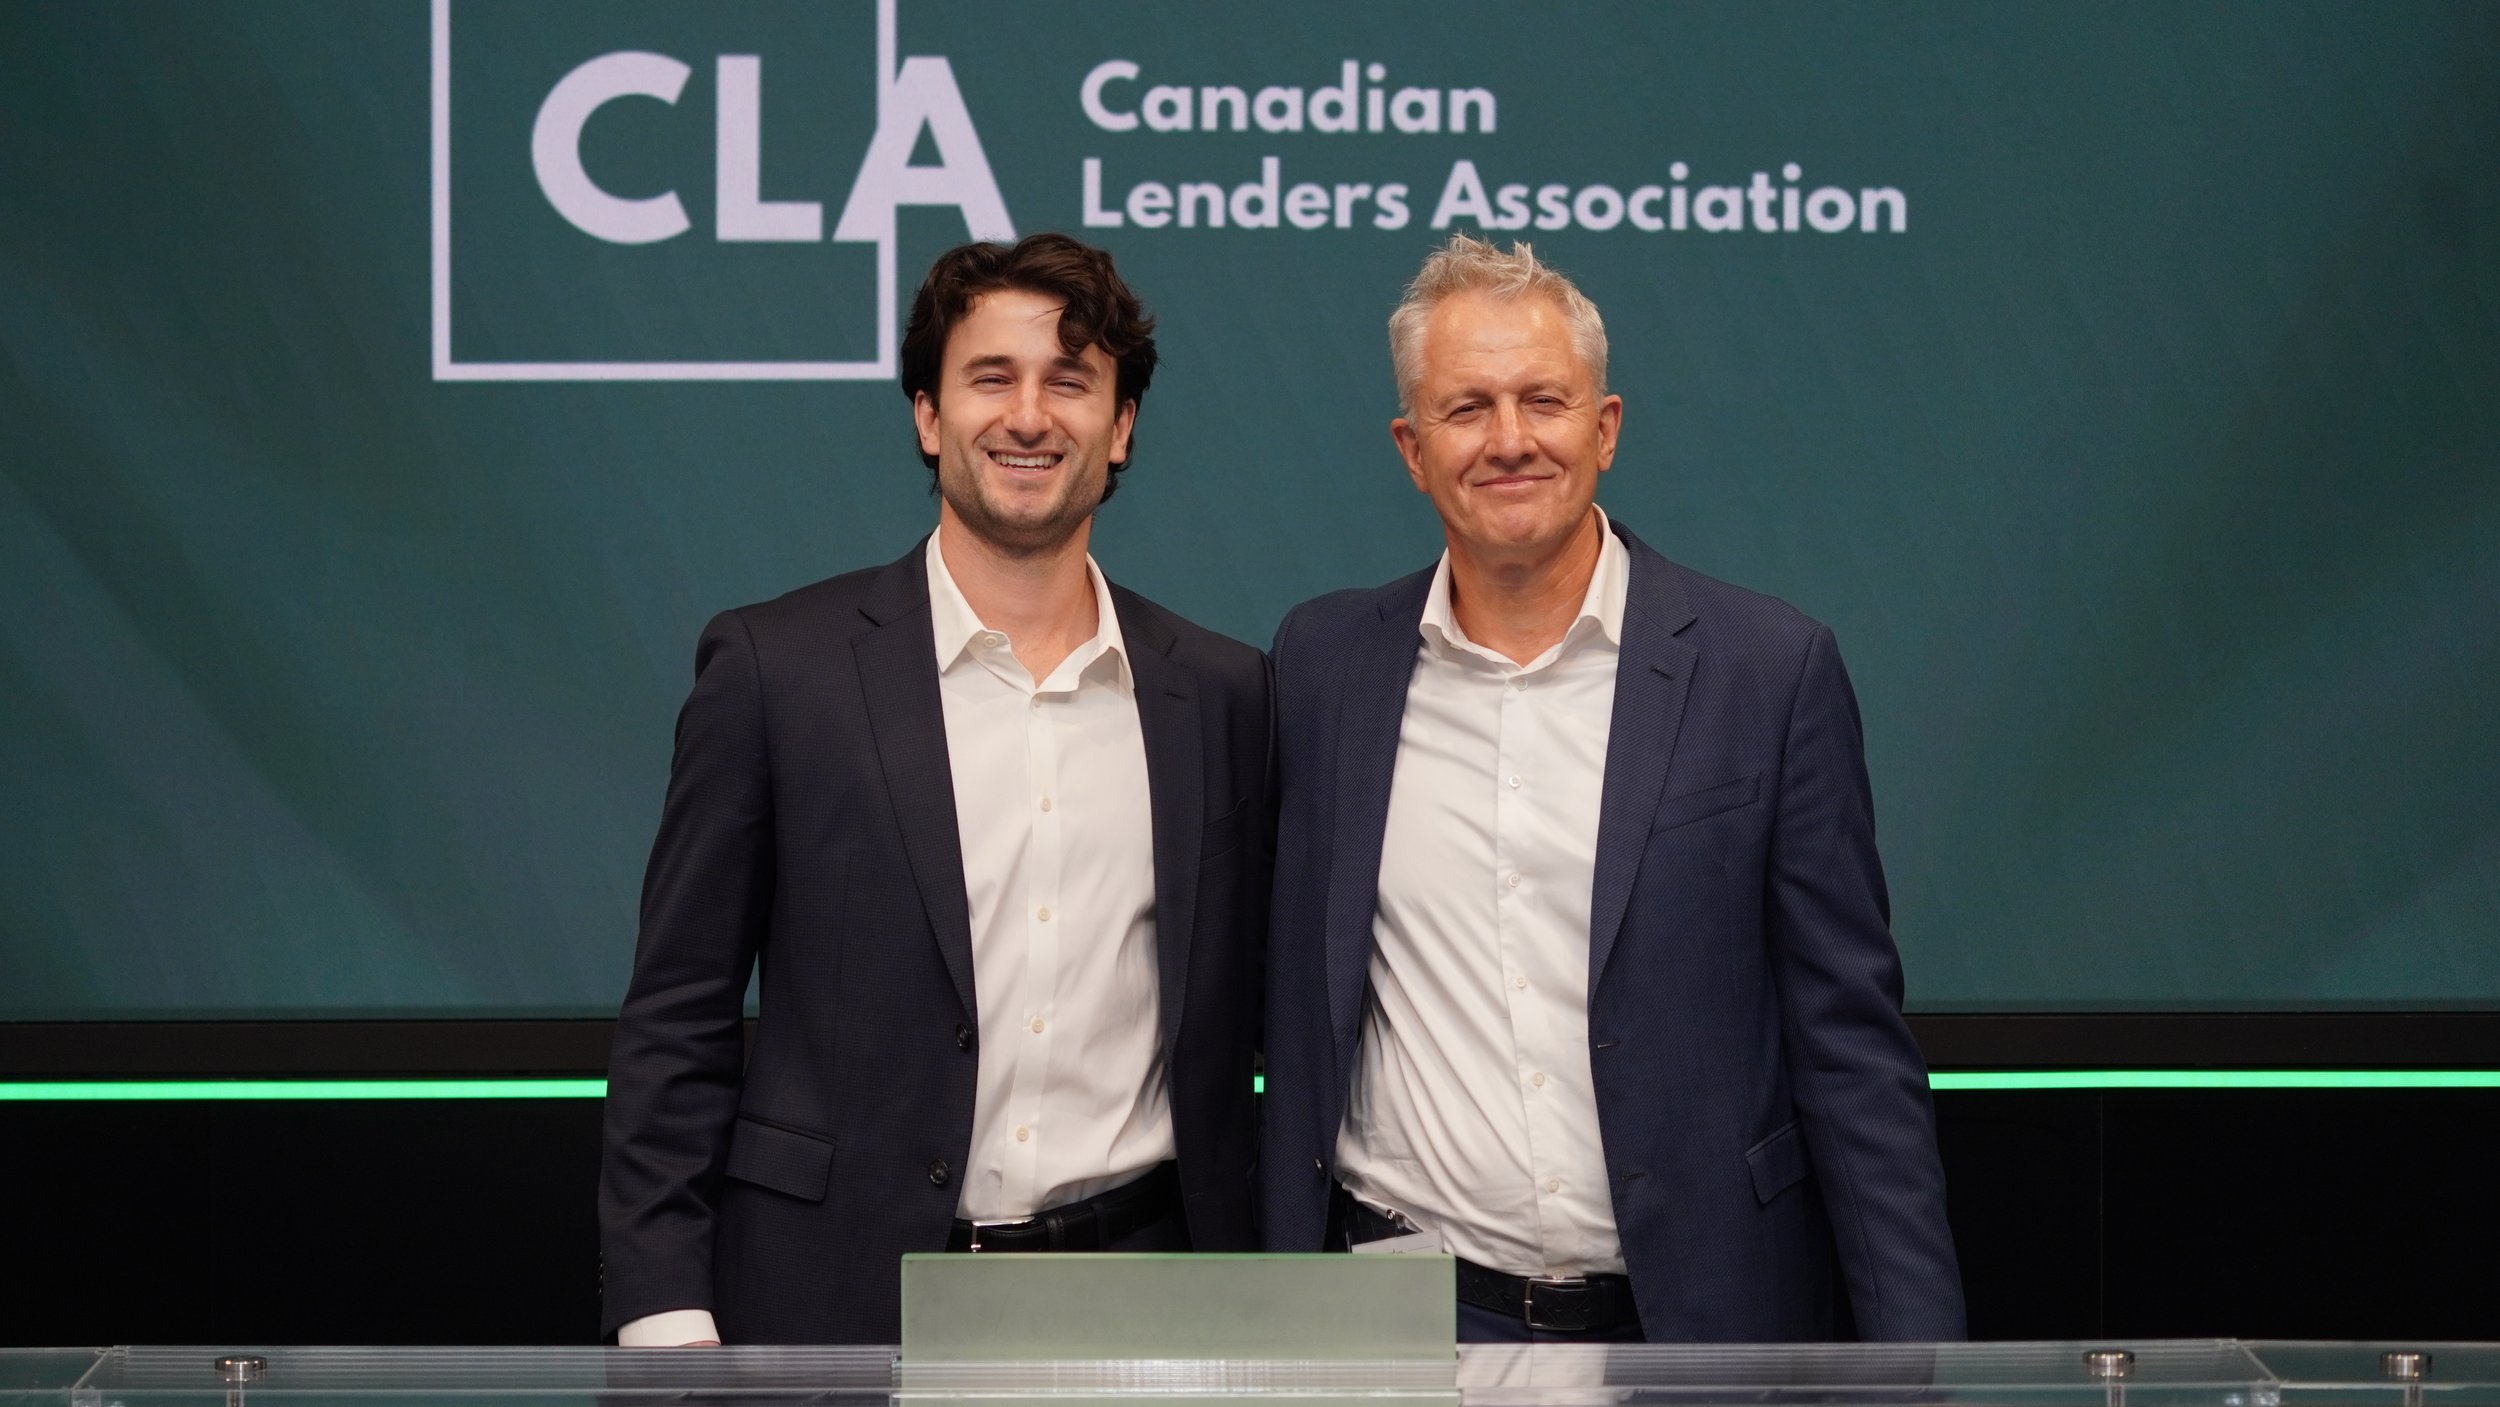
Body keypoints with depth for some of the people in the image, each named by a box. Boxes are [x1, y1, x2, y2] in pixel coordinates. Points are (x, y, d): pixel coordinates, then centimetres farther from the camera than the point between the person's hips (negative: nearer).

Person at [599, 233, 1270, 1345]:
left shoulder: (1221, 695, 7)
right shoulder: (774, 668, -1)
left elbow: (1232, 1038, 12)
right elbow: (677, 1023, -1)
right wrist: (667, 1322, -8)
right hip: (843, 1297, -2)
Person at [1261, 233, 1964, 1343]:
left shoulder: (1766, 668, -4)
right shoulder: (1323, 663, 4)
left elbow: (1848, 1043, -4)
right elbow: (1295, 1020, 10)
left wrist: (1916, 1343, -9)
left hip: (1692, 1315, -1)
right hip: (1408, 1322, 2)